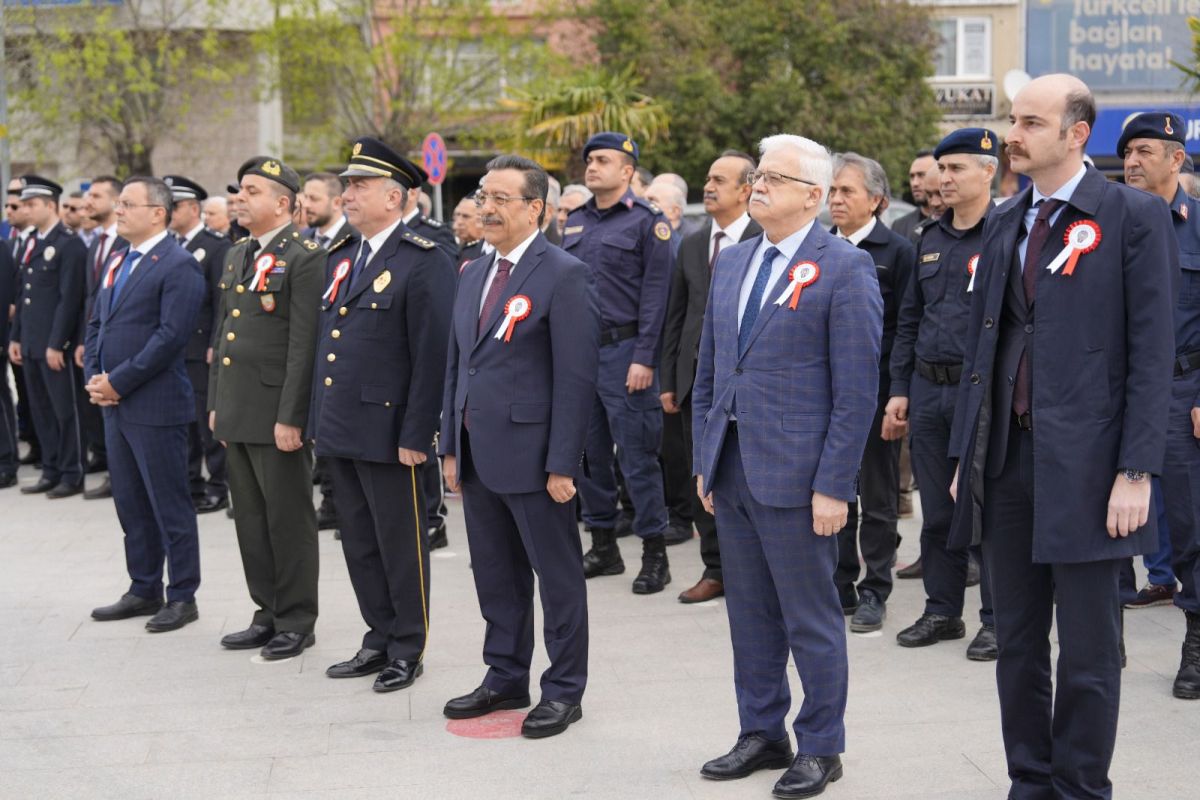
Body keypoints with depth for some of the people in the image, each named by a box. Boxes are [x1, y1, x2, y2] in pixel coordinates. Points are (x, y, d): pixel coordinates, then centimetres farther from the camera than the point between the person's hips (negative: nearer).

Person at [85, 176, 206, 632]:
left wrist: (118, 382, -17)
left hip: (156, 405, -8)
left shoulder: (178, 266, -12)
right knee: (130, 504, 15)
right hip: (115, 404, 9)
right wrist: (95, 377, 3)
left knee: (170, 506, 0)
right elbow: (97, 324, 19)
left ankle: (182, 598, 10)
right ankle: (144, 590, 25)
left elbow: (171, 336, -20)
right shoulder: (117, 261, 15)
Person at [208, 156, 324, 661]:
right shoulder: (236, 256, 15)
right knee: (250, 519, 13)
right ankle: (268, 614, 24)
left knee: (289, 520, 1)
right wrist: (215, 403, 17)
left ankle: (296, 622, 11)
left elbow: (304, 344, -16)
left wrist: (290, 417, -19)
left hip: (277, 413, -8)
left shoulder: (304, 258, -12)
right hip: (236, 412, 8)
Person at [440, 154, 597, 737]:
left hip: (531, 454, -8)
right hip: (478, 454, 8)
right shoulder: (473, 275, 14)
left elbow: (575, 376, -14)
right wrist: (451, 446, 14)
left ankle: (564, 690, 14)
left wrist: (562, 464, -17)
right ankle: (505, 678, 29)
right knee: (495, 575, 16)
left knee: (557, 576, 4)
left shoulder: (563, 275, -10)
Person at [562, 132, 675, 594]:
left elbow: (655, 293, -9)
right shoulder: (575, 222, 14)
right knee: (589, 452, 10)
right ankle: (603, 546, 21)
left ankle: (654, 554, 3)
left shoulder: (646, 221, -5)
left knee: (637, 455, -4)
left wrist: (644, 358, -15)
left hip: (623, 350, -6)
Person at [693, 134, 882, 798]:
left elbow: (856, 390, -12)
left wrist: (832, 486, -15)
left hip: (796, 473, -6)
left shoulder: (845, 269, -9)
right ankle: (761, 733, 28)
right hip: (730, 469, 7)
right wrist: (704, 460, 12)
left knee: (811, 619, 4)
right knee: (749, 614, 15)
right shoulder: (730, 263, 12)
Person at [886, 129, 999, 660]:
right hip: (928, 391, 6)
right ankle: (942, 611, 23)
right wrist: (900, 390, 11)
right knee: (937, 510, 12)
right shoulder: (931, 240, 14)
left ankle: (998, 619, 10)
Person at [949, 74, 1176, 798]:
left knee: (1088, 650, 4)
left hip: (1084, 464, -6)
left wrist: (1136, 471, -14)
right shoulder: (1004, 224, 13)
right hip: (1006, 460, 6)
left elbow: (1153, 352, -9)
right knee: (1017, 642, 13)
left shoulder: (1134, 217, -5)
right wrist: (965, 456, 13)